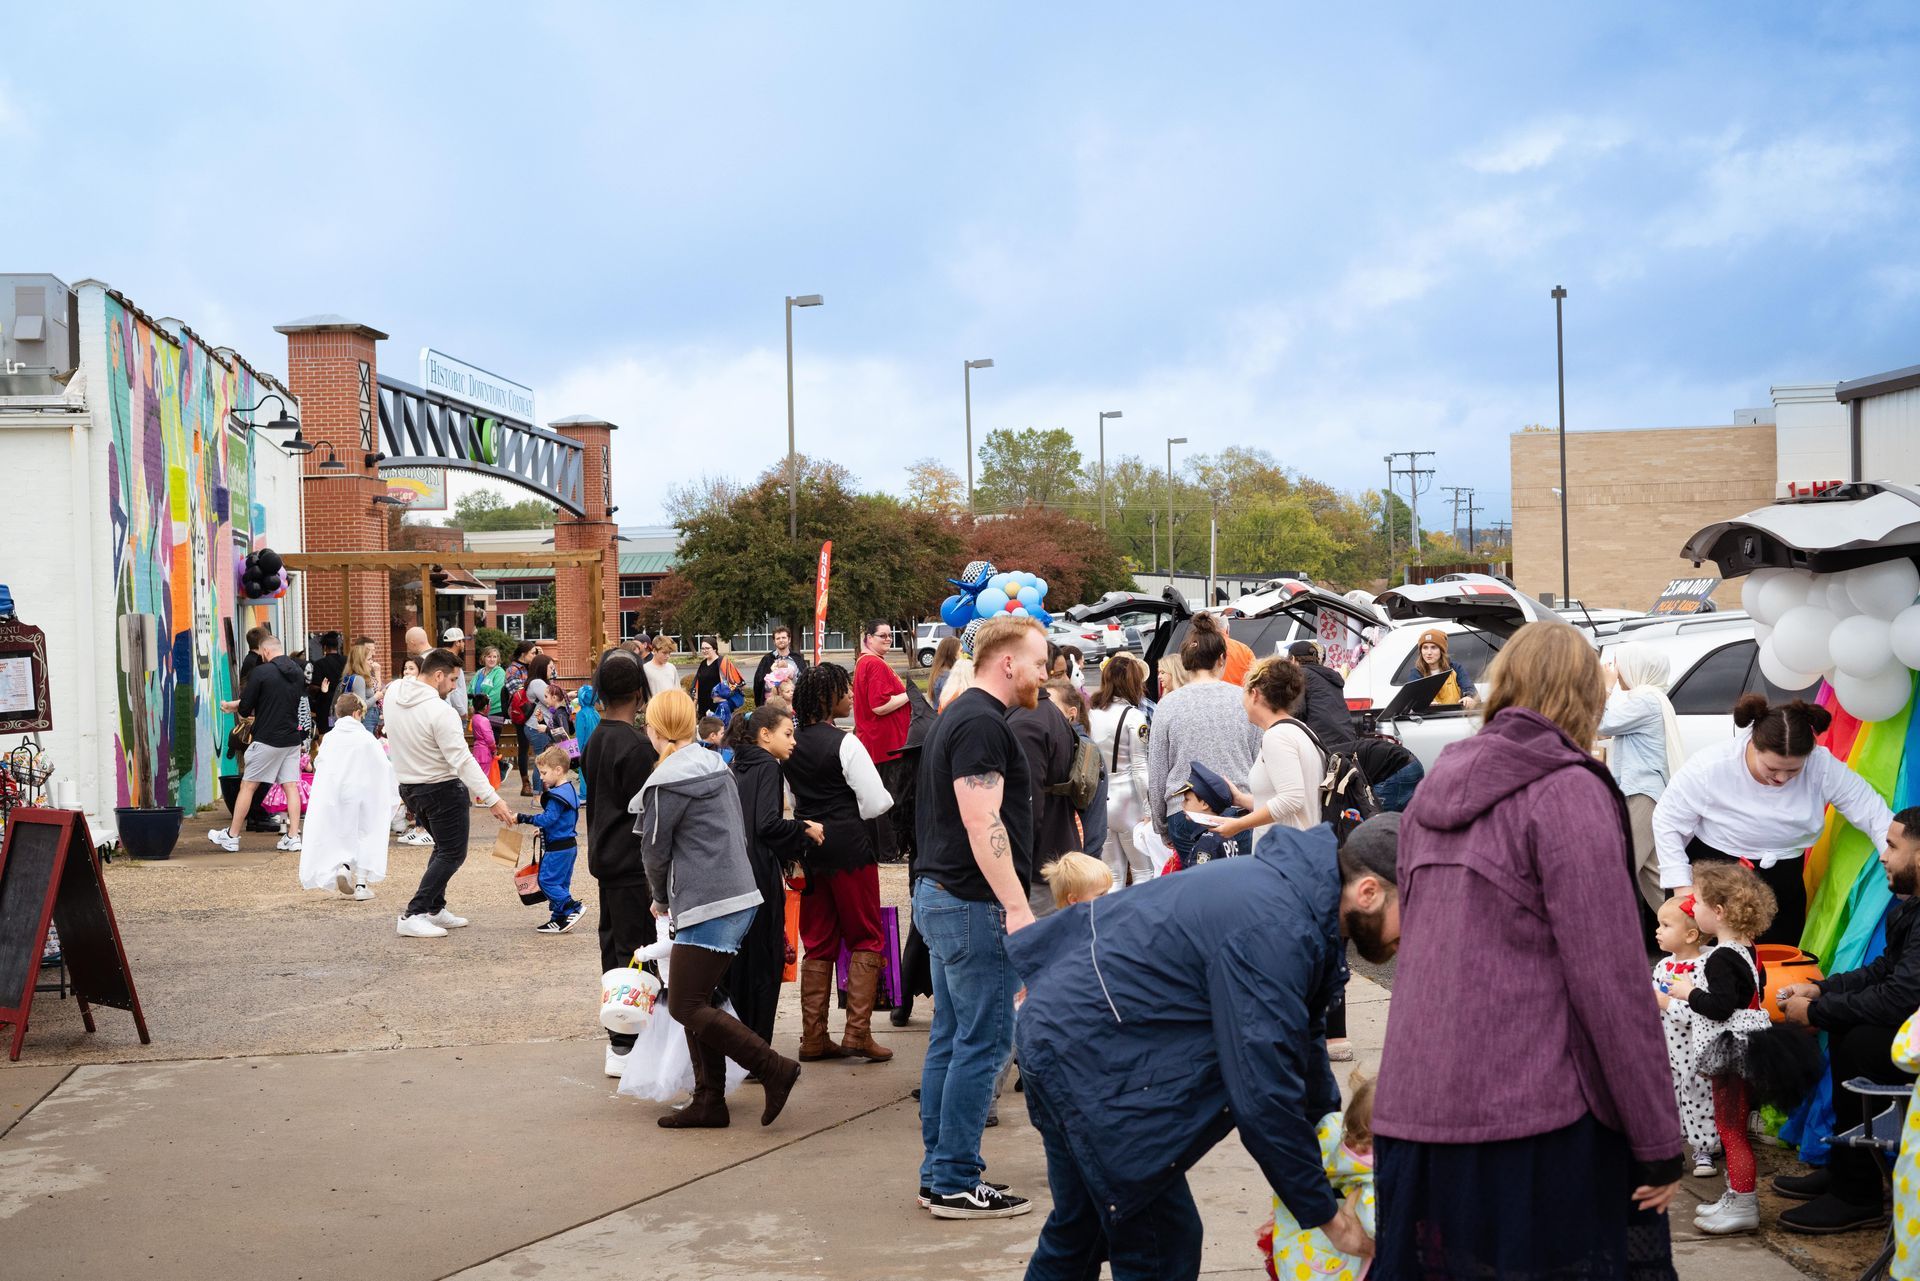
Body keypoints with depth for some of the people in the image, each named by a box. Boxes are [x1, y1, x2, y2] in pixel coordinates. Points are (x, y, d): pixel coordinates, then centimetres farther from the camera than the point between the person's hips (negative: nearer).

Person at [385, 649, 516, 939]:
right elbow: (462, 760, -27)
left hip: (408, 785, 8)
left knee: (444, 847, 23)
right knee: (452, 854, 1)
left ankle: (435, 909, 24)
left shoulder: (393, 694, -3)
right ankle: (413, 916, -5)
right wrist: (492, 799, -26)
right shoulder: (441, 712, -25)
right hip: (441, 789, -8)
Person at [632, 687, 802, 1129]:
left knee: (686, 1006, -5)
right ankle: (708, 1103, 13)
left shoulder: (668, 782, -13)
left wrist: (661, 899, 15)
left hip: (707, 907, -9)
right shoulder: (715, 765, 13)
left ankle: (773, 1068, -9)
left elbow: (655, 850, -5)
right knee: (696, 1002, 13)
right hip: (740, 896, 9)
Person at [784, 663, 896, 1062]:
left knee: (818, 943, 12)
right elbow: (877, 802, -15)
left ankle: (813, 1037, 13)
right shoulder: (845, 743, -15)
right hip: (849, 848, -6)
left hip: (809, 847, 6)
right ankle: (857, 1032, -4)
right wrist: (854, 815, 4)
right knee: (866, 939, 4)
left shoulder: (792, 744, 5)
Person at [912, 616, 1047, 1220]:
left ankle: (939, 1171, 19)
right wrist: (1018, 908, -24)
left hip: (940, 897, 11)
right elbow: (982, 823, -23)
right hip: (973, 904, -11)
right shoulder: (982, 723, -15)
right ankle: (956, 1184, 0)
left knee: (950, 1040, 13)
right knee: (982, 1044, -5)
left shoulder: (959, 715, 18)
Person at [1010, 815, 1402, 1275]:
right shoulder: (1273, 932, -27)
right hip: (1088, 1059, -11)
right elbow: (1263, 1099, -25)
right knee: (1162, 1248, -5)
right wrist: (1327, 1215, -14)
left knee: (1079, 1233, 22)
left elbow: (1303, 1038, 19)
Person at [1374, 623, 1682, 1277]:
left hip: (1411, 1111, 7)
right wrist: (1659, 1142, -7)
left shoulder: (1434, 793, 14)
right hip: (1534, 1119, -7)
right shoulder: (1569, 790, -8)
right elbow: (1611, 983, -13)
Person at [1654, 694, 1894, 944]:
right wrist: (1681, 885, -13)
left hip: (1781, 889, 3)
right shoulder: (1709, 768, -20)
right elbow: (1667, 821, -9)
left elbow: (1874, 814, -10)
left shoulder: (1823, 768, -15)